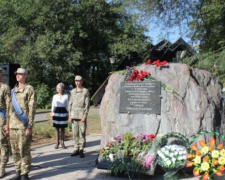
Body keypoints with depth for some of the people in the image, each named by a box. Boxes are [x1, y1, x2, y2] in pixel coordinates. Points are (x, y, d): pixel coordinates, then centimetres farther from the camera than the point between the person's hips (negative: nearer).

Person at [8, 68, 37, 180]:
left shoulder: (29, 89, -2)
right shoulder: (13, 91, 17)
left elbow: (32, 109, -7)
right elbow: (11, 108, 19)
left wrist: (29, 126, -13)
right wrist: (8, 125, 14)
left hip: (23, 125, -6)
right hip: (12, 125, 6)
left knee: (24, 150, -3)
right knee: (15, 151, 9)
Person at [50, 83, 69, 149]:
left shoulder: (66, 96, 2)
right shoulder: (55, 96, 7)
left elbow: (67, 106, 5)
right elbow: (53, 105, 10)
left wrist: (67, 114, 1)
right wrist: (52, 113, 4)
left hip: (63, 112, -1)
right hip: (56, 112, 1)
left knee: (62, 128, 4)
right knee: (56, 128, 3)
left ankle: (62, 142, 12)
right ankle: (57, 142, 10)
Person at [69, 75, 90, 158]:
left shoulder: (85, 91, 0)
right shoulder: (73, 91, 13)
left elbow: (87, 104, -4)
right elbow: (70, 103, 15)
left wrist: (84, 116, -11)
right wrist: (70, 115, 6)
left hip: (82, 116, -4)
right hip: (74, 116, 4)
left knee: (82, 133, -3)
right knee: (75, 133, 7)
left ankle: (81, 150, 3)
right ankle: (76, 149, 14)